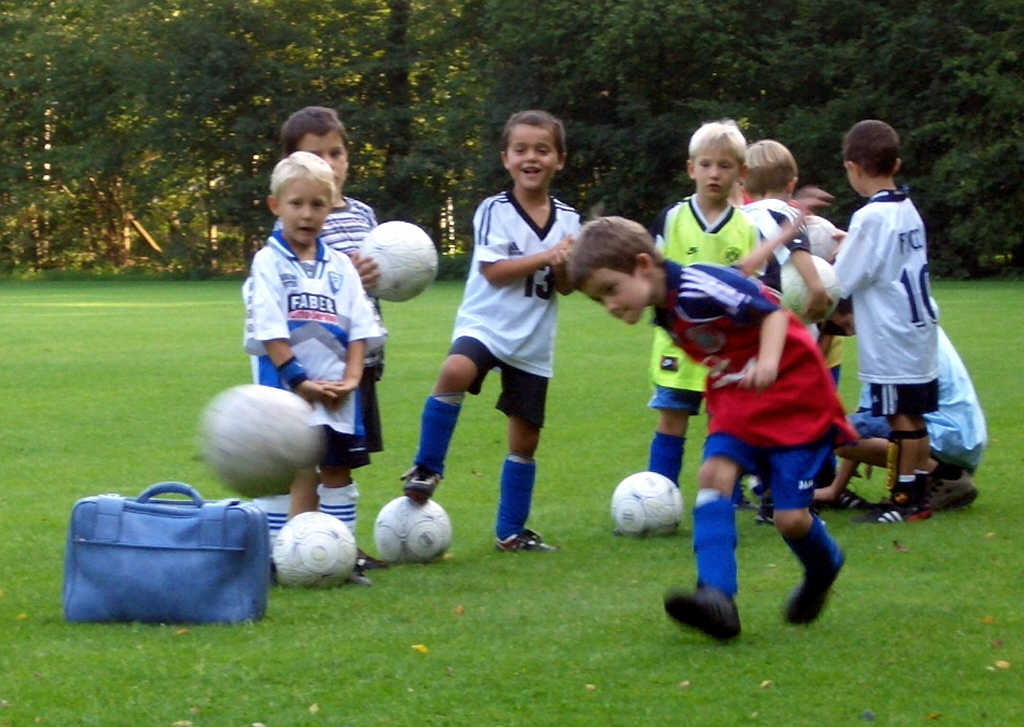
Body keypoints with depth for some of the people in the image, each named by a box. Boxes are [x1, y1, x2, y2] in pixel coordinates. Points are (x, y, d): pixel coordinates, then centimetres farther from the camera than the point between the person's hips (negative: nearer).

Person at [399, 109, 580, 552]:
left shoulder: (567, 219, 6)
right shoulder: (494, 211, -6)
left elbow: (565, 287, 7)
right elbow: (493, 270, -15)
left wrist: (565, 267, -14)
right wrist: (546, 257, -18)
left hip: (534, 339, 4)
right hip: (485, 324, -4)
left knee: (525, 437, 8)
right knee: (454, 373, -35)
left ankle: (511, 531, 23)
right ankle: (426, 469, -17)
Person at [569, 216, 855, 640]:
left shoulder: (699, 289, -22)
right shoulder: (666, 312, 5)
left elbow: (772, 313, -24)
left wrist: (768, 362, -38)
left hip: (794, 392, -8)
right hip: (738, 400, 8)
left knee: (790, 517, -9)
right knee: (713, 474, -18)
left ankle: (823, 570, 26)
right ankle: (717, 597, -29)